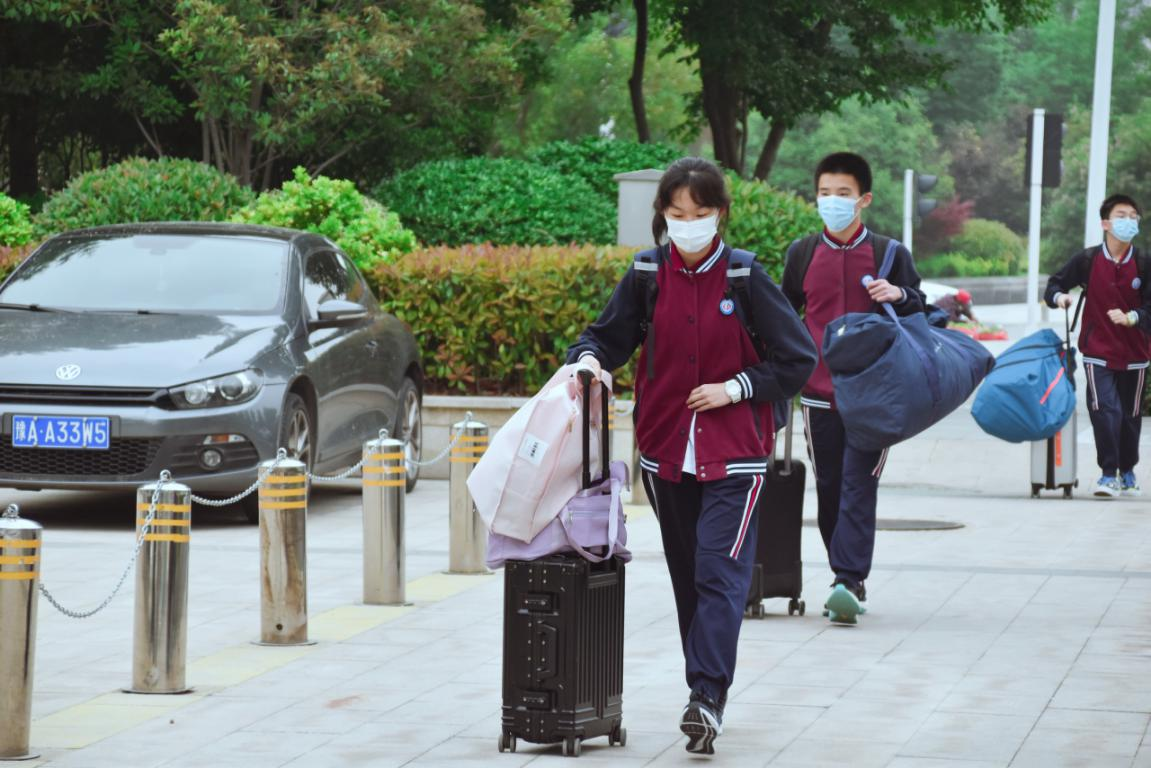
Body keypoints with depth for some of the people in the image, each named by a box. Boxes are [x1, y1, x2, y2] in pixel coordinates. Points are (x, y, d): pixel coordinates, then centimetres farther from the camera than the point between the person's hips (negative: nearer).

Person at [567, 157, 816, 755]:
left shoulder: (745, 278, -6)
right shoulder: (647, 276, 1)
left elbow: (797, 359, -1)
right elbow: (608, 335, 10)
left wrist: (734, 388, -11)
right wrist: (590, 358, -13)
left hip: (733, 456, -4)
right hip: (666, 452, 4)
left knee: (720, 573, -14)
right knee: (687, 578, 11)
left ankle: (706, 697, -19)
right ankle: (707, 699, 21)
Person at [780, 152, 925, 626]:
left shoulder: (889, 254, 3)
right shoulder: (802, 254, 9)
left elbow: (921, 316, 9)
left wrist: (899, 295, -12)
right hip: (819, 394, 3)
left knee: (858, 488, -11)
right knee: (829, 490, 6)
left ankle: (848, 582, -18)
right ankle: (850, 581, 17)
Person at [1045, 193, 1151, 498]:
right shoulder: (1087, 260, -4)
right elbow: (1054, 284, 6)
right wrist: (1059, 296, -16)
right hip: (1098, 351, -2)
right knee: (1104, 410, -14)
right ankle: (1108, 473, -10)